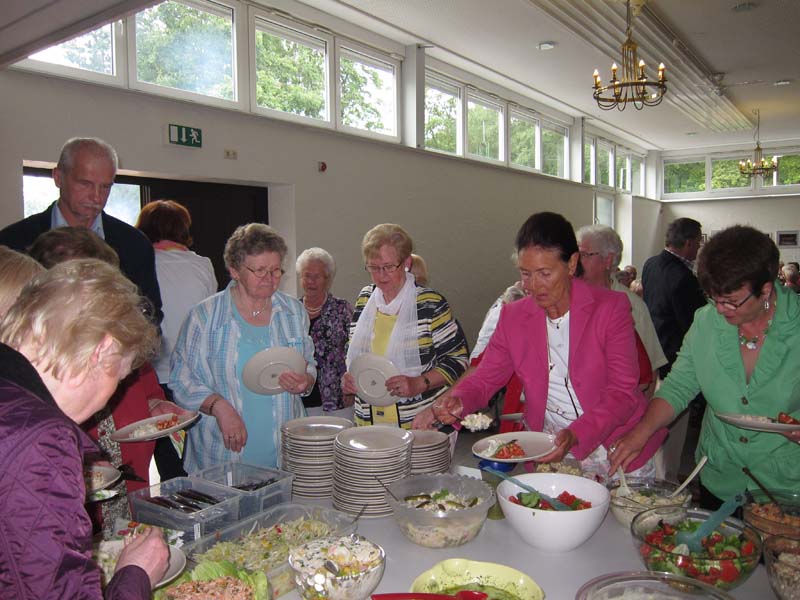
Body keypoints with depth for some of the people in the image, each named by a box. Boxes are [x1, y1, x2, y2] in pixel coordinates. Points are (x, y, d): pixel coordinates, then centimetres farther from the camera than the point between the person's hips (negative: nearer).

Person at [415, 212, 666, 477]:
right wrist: (456, 401, -17)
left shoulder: (612, 307, -8)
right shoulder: (513, 316, 0)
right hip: (547, 454, 2)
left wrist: (575, 435, -27)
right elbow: (484, 378, 5)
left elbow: (622, 393, -12)